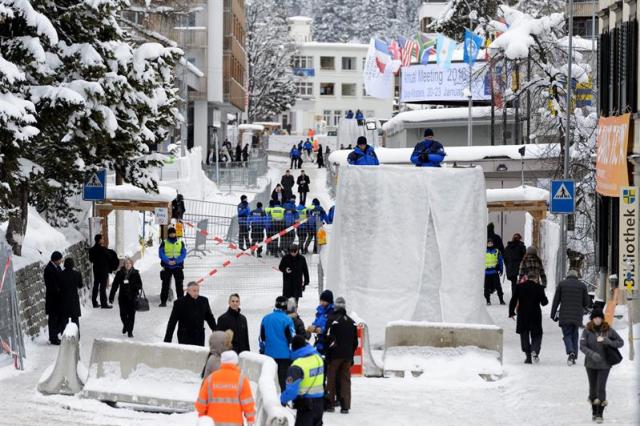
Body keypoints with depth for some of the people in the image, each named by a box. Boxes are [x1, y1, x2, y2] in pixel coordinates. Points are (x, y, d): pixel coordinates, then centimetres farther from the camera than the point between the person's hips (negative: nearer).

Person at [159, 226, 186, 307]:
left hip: (178, 266, 0)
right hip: (167, 267, 0)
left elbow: (183, 254, -1)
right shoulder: (164, 243, 4)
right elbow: (161, 254, -4)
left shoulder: (181, 243, 6)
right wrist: (168, 261, -19)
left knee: (179, 285, -1)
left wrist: (176, 261, -16)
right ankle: (163, 301, 3)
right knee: (165, 284, -1)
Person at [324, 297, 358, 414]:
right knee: (345, 379, 5)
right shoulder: (352, 322, 10)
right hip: (348, 356, 4)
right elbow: (355, 342, 15)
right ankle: (345, 406, 1)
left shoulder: (332, 320, -8)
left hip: (335, 355, -4)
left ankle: (330, 404, 4)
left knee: (331, 378, 5)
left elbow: (328, 338, -12)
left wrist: (328, 355, -6)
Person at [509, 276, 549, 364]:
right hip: (535, 316, -1)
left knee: (524, 336, 11)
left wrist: (511, 313, 9)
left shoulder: (519, 287, -4)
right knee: (536, 335, 10)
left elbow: (513, 301, -2)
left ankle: (528, 356, 6)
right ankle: (535, 351, -17)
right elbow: (544, 302, -2)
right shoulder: (539, 288, -7)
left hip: (522, 317, 1)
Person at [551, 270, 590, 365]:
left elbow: (556, 300, 3)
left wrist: (553, 314, 9)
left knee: (567, 335, 0)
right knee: (574, 335, 13)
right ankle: (574, 357, 12)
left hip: (564, 316, -2)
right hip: (577, 316, 2)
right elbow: (586, 302, 6)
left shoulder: (561, 284, 4)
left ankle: (570, 352, -27)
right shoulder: (582, 285, 6)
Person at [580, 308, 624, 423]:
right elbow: (582, 346, -12)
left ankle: (600, 414, 1)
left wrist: (609, 342, -19)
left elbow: (621, 342, -1)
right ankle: (594, 412, 27)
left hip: (604, 364, -1)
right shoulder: (587, 330, -8)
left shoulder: (609, 330, -7)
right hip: (591, 364, 1)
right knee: (593, 388, 11)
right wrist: (592, 354, -29)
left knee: (601, 388, -8)